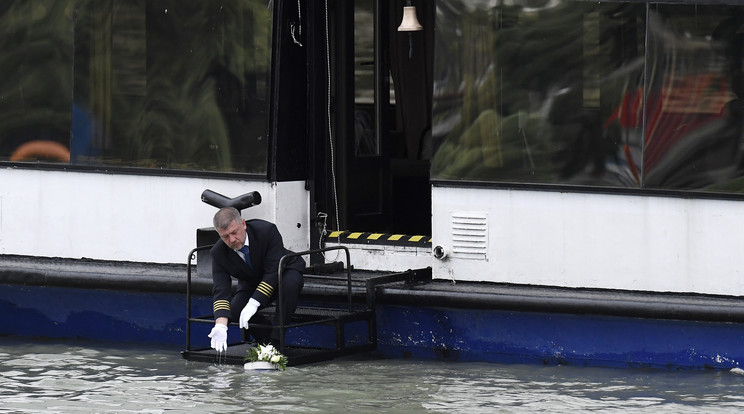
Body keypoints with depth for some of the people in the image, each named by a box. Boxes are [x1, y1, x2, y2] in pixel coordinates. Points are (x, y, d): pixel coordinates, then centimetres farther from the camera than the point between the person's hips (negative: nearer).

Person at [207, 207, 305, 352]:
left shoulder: (267, 231, -33)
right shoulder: (218, 253, -22)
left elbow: (274, 271, -35)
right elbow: (221, 290, -28)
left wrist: (253, 303, -44)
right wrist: (220, 325, -45)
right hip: (252, 283, 3)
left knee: (290, 284, -38)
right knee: (235, 309, -26)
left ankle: (276, 340, -29)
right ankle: (268, 341, -4)